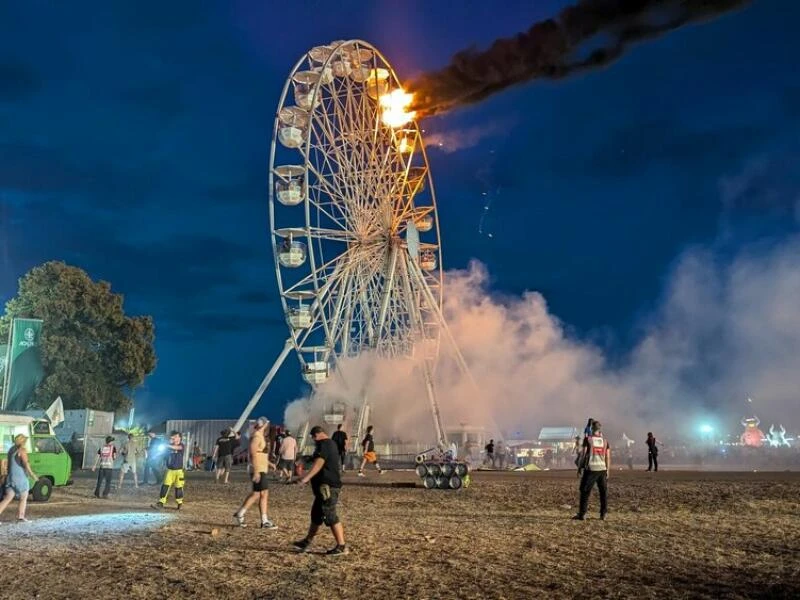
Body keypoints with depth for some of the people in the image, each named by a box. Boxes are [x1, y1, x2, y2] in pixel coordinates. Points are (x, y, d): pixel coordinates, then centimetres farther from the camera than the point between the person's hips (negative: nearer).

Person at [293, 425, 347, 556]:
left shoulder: (324, 445, -14)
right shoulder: (330, 443, 19)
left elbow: (318, 463, -28)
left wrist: (306, 478, -37)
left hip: (327, 486, -11)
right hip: (326, 486, 11)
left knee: (330, 516, -8)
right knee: (316, 514, 18)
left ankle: (342, 547, -6)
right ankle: (307, 541, 28)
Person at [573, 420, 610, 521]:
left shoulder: (588, 439, -4)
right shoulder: (604, 441, 7)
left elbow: (584, 454, -5)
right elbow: (608, 457, 7)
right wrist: (607, 470, 13)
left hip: (591, 469, -3)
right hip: (602, 468, 3)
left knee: (585, 492, 3)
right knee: (603, 492, 11)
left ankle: (582, 514, 2)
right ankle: (603, 514, 12)